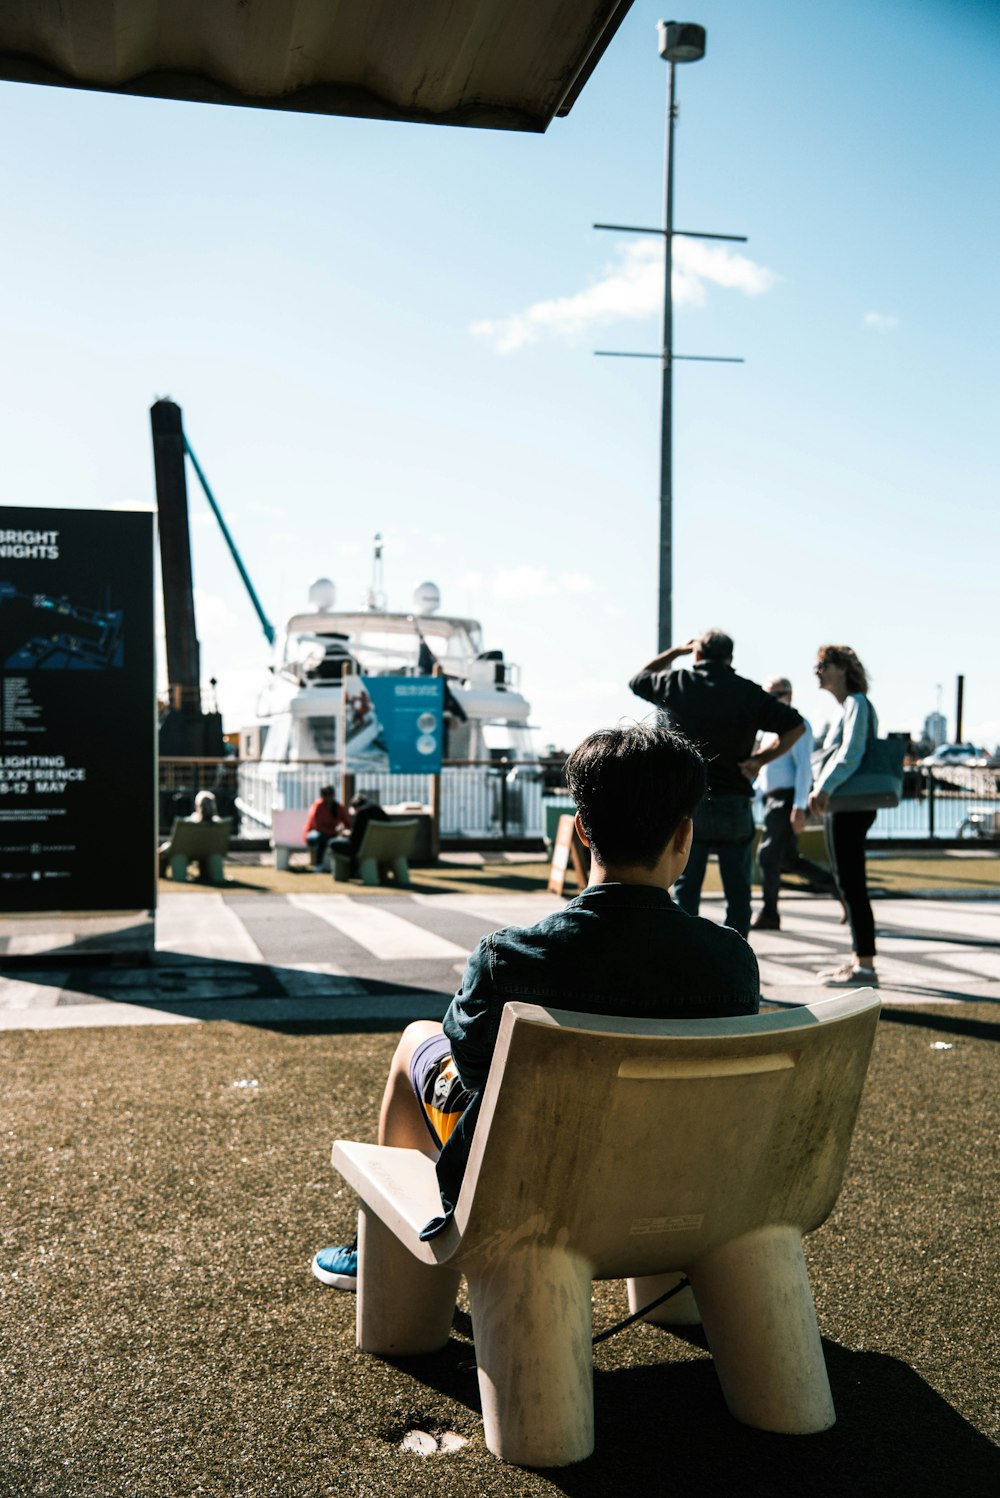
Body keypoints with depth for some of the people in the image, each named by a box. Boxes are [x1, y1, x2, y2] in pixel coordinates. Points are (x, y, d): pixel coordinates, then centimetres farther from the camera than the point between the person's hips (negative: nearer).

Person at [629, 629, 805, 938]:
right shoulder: (749, 692, 2)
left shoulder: (675, 684, 1)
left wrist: (676, 651, 24)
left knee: (685, 891, 7)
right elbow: (796, 726, 0)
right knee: (737, 893, 9)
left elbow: (638, 679, 22)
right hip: (734, 804, 0)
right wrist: (760, 759, 0)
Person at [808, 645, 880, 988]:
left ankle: (865, 967, -7)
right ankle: (858, 960, 18)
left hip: (848, 806, -10)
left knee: (851, 885, -9)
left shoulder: (856, 703, -8)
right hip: (838, 805, 10)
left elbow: (851, 753, -20)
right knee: (847, 885, 12)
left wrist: (824, 787, -28)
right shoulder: (845, 707, 19)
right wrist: (823, 791, 18)